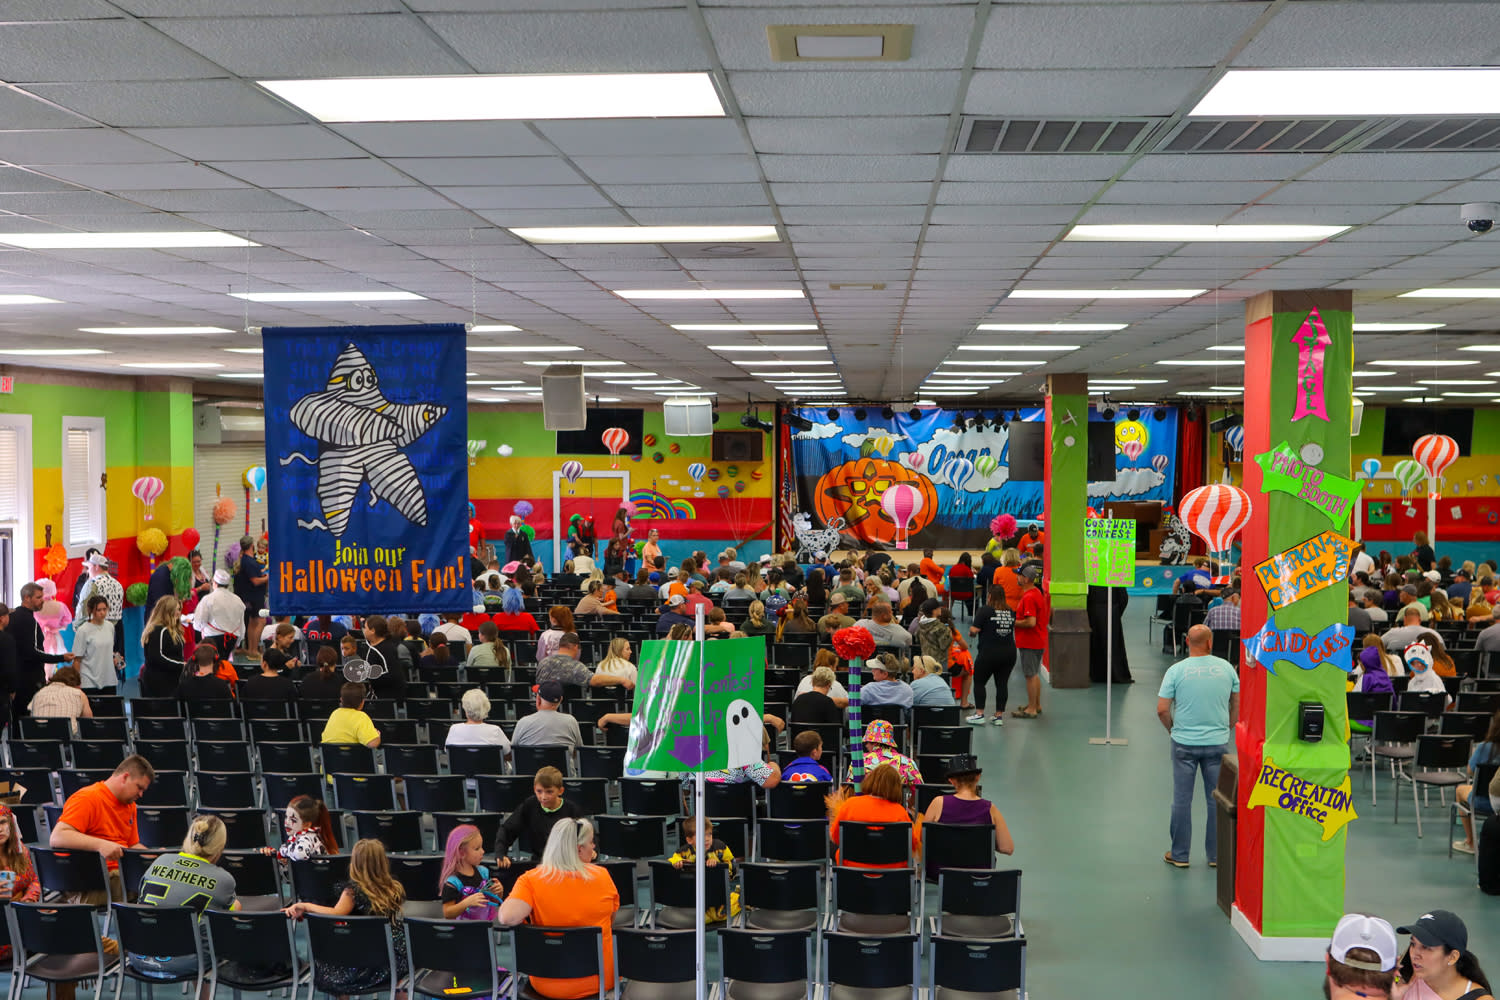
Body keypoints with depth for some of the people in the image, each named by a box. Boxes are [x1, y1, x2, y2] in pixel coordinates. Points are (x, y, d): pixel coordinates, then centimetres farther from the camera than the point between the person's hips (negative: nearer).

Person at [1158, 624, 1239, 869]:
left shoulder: (1176, 670, -8)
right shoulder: (1226, 668, -2)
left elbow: (1162, 709, -8)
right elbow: (1237, 704, 6)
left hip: (1184, 743, -1)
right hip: (1218, 742, 1)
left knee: (1182, 800, 8)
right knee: (1217, 800, 11)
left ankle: (1179, 855, 15)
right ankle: (1216, 855, 18)